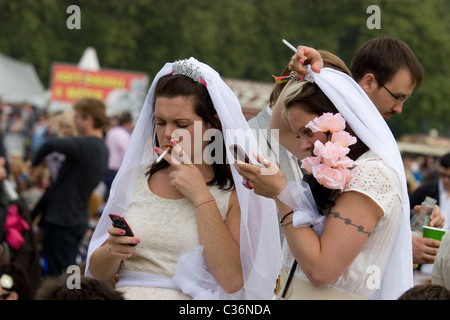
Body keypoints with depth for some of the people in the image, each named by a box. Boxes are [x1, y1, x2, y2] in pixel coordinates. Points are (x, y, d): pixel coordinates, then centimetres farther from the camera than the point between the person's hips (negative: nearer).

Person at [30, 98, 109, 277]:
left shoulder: (87, 146, -19)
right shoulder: (102, 149, 11)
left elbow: (52, 145, -31)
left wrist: (34, 163, -12)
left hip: (61, 220, -9)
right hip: (78, 220, 9)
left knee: (59, 276, -6)